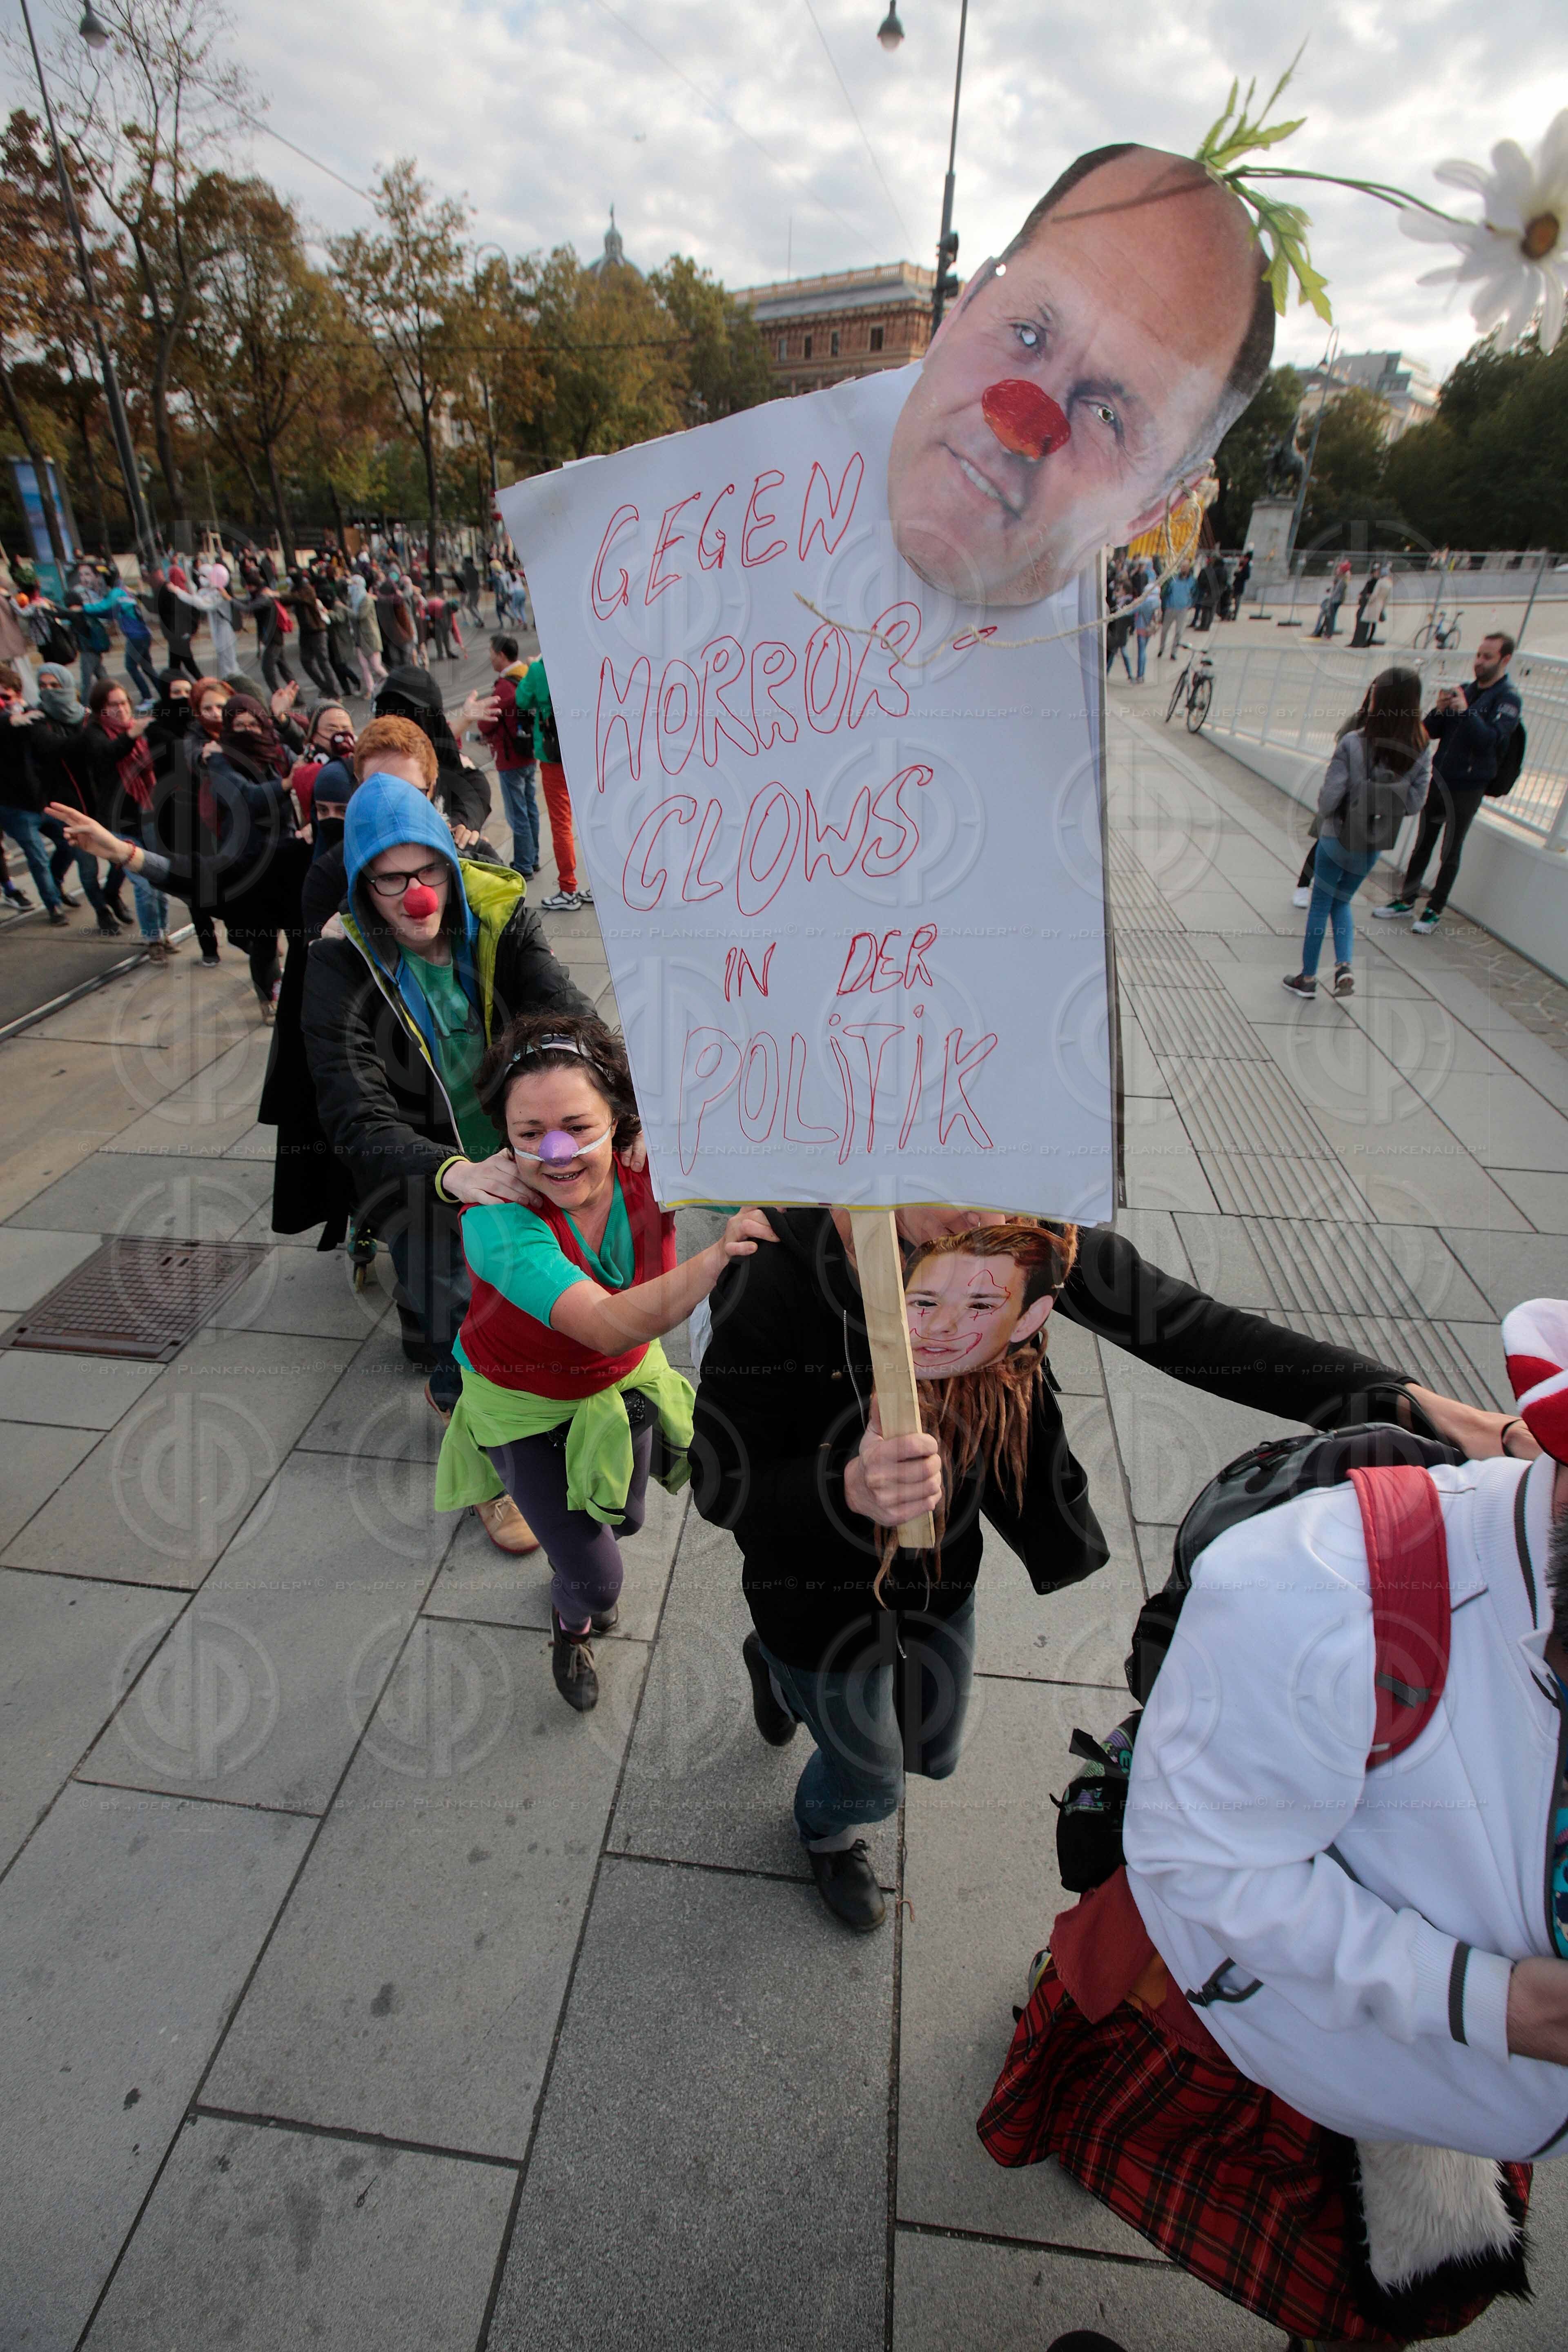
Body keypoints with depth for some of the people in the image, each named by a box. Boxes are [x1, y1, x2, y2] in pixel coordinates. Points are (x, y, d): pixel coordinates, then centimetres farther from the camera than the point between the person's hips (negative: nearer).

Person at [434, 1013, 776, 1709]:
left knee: (624, 1517, 25)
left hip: (624, 1380, 4)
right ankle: (572, 1622, 42)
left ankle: (574, 1573, 63)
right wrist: (714, 1259, -67)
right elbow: (608, 1326, -51)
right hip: (523, 1402, -3)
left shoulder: (648, 1168, -29)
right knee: (596, 1577, 3)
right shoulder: (496, 1219, -38)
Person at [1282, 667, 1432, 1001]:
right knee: (1341, 904, 21)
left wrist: (1324, 812, 3)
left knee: (1320, 905, 12)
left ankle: (1308, 977, 18)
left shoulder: (1353, 742, -20)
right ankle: (1344, 966, 3)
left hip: (1338, 837, -4)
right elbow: (1415, 802, -5)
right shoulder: (1422, 750, -7)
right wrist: (1386, 808, 12)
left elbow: (1330, 796, -19)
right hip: (1376, 845, 4)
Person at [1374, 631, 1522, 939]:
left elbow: (1490, 740, -23)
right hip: (1439, 782, 5)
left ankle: (1434, 911, 12)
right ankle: (1406, 901, 22)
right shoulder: (1464, 689, 6)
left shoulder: (1508, 700, -10)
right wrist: (1439, 710, -14)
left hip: (1467, 790, -5)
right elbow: (1431, 731, 6)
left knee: (1450, 853, 4)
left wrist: (1466, 711, -30)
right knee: (1422, 845, 12)